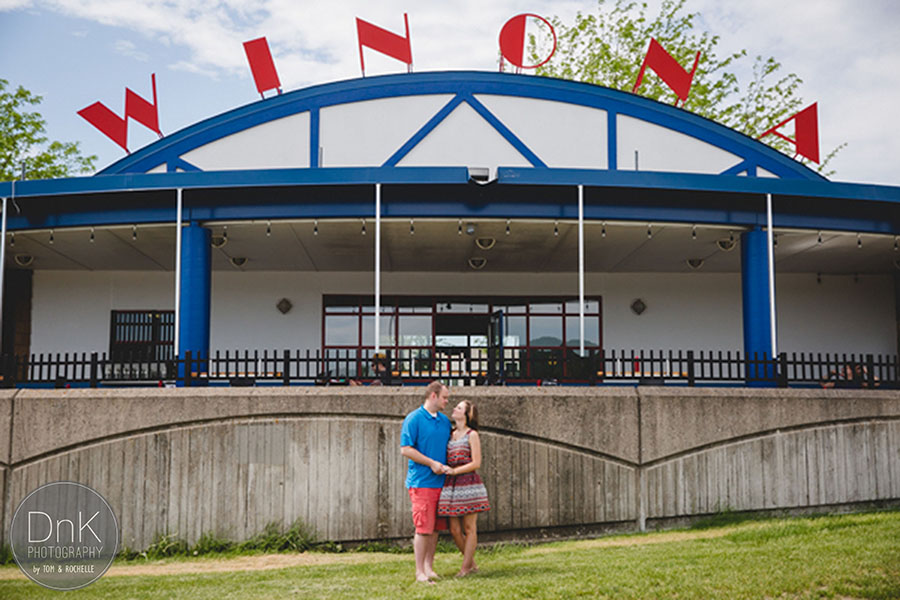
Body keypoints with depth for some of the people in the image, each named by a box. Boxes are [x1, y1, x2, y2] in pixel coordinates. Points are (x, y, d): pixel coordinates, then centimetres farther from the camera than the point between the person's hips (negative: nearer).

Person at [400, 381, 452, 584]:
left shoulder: (445, 420, 14)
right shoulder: (413, 419, -7)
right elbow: (406, 449, -11)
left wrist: (446, 466, 5)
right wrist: (432, 463, -13)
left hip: (440, 481, 6)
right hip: (421, 481, -6)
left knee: (435, 528, 9)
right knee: (423, 528, -6)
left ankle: (429, 566, 19)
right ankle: (420, 572, 1)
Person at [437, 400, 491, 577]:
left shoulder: (472, 435, -3)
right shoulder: (450, 435, 14)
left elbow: (476, 463, -9)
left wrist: (453, 471, -13)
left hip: (469, 484, -6)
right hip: (451, 486, 6)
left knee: (469, 528, 2)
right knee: (455, 529, 5)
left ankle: (465, 567, 9)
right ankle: (472, 564, 20)